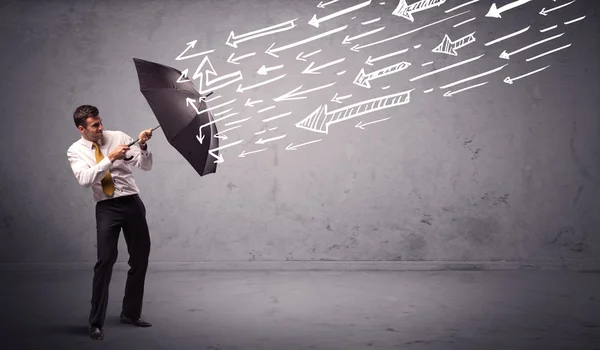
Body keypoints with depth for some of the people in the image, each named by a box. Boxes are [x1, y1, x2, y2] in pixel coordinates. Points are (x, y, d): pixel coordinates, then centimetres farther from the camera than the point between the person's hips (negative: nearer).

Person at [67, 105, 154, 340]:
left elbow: (146, 166, 1)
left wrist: (143, 147, -18)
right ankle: (96, 323, 0)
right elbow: (85, 179, -18)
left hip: (132, 202, 3)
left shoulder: (118, 137, 3)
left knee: (140, 259, 9)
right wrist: (110, 158, -25)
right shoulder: (76, 151, 0)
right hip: (107, 207, -3)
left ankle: (130, 314, 28)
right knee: (105, 261, -13)